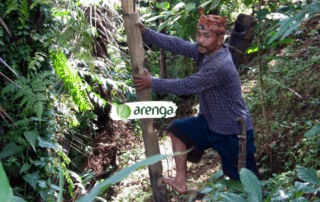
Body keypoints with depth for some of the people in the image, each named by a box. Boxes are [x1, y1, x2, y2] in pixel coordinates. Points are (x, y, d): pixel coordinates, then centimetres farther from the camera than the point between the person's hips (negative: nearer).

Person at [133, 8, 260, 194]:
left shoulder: (219, 67, -33)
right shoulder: (206, 50, -6)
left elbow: (185, 86, -27)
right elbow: (179, 45, -6)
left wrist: (152, 83, -17)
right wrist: (145, 33, -11)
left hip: (234, 133, -8)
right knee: (178, 130, 5)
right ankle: (181, 183, 9)